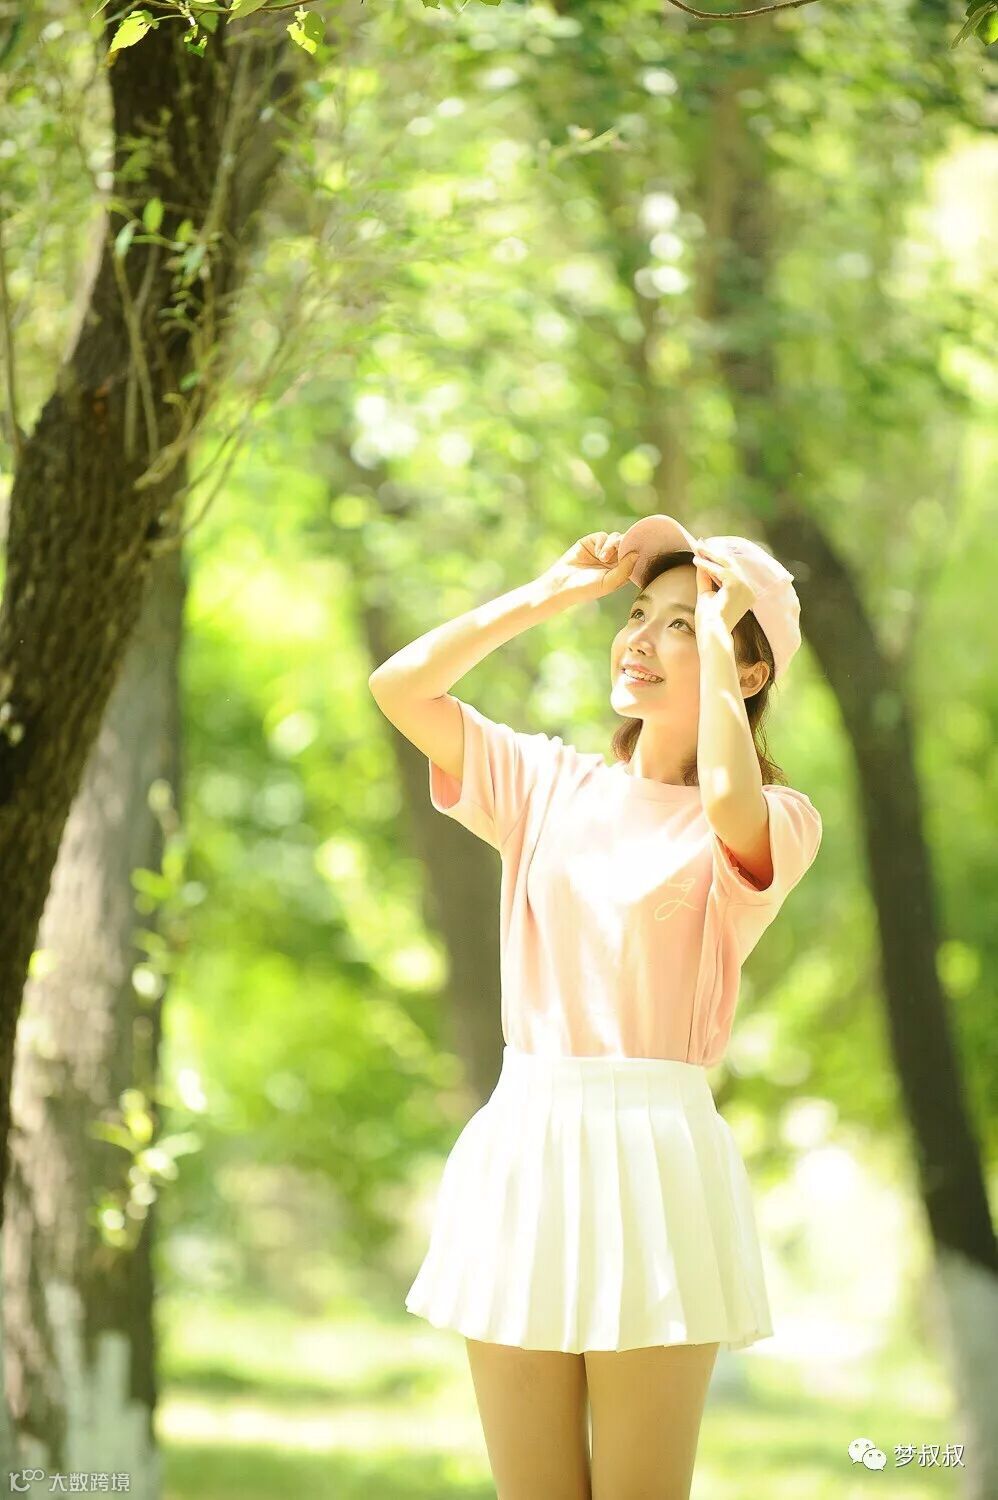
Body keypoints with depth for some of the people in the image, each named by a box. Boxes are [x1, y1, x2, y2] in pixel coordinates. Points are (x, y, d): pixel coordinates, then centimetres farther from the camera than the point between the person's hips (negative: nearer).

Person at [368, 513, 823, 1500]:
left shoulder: (776, 827, 1)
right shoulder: (549, 784, 15)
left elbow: (730, 799, -24)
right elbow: (399, 687, 8)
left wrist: (716, 637, -9)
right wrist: (549, 595, 9)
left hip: (654, 1159, -4)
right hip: (522, 1148, 4)